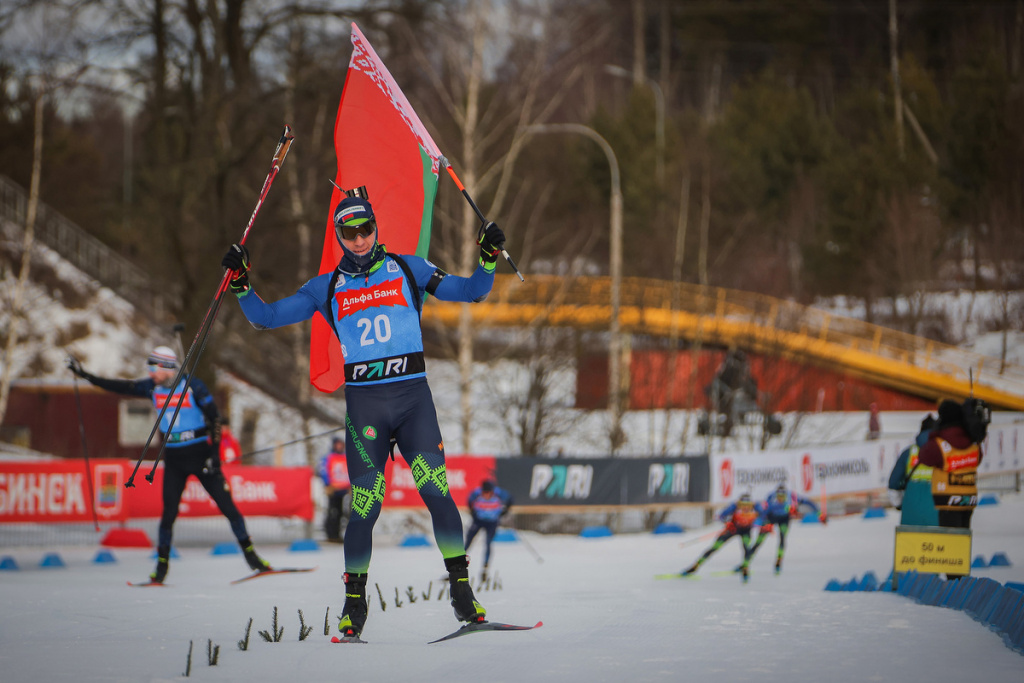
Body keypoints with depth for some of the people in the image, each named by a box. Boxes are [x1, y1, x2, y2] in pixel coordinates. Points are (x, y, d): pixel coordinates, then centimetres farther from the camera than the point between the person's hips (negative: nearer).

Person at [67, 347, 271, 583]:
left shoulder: (193, 386, -11)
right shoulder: (152, 388, 3)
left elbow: (214, 417, -8)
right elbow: (121, 387, 8)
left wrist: (214, 454, -14)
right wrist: (85, 375, 6)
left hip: (200, 454, -3)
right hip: (173, 458, 3)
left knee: (226, 505, -5)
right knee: (169, 511, -2)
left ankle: (250, 555, 3)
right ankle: (162, 566, 8)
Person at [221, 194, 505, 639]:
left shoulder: (407, 269, 10)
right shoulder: (326, 288, 12)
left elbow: (470, 292, 8)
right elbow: (267, 317, 12)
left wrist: (488, 259, -9)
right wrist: (241, 285, -4)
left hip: (413, 394, -1)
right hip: (363, 401, 1)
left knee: (435, 489, -16)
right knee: (365, 504, -5)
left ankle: (460, 588, -10)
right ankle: (355, 601, 11)